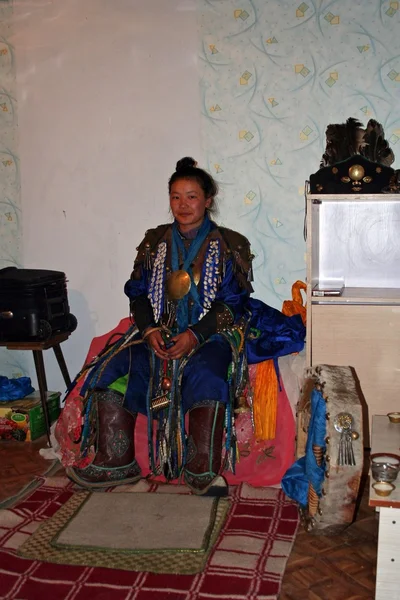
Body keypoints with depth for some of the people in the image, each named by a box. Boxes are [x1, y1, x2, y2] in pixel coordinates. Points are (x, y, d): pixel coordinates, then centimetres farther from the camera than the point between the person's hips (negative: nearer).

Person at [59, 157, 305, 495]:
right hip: (157, 332, 4)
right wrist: (149, 329, -10)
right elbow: (137, 294, 11)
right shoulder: (154, 241, 15)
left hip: (210, 334, -3)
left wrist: (195, 334, -19)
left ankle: (202, 471, -25)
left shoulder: (231, 245, 4)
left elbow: (234, 302, -4)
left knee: (207, 376, -36)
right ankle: (117, 462, -11)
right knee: (110, 371, -21)